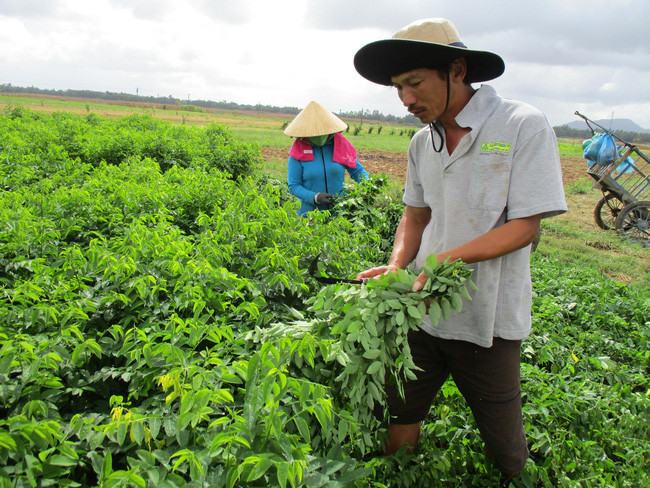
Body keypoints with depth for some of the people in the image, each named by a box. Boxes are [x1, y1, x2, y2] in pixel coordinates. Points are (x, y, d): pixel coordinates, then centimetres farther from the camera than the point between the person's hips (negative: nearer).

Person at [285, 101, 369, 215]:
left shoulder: (341, 144, 0)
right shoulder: (298, 150, -5)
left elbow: (358, 172, 9)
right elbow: (293, 186, -5)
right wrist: (315, 197, -21)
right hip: (309, 214, -1)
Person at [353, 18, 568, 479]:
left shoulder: (524, 126, -12)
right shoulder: (422, 142, 6)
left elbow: (524, 227, -14)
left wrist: (446, 259, -25)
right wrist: (396, 266, -7)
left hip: (488, 323, -4)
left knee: (507, 459, 14)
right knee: (398, 435, 12)